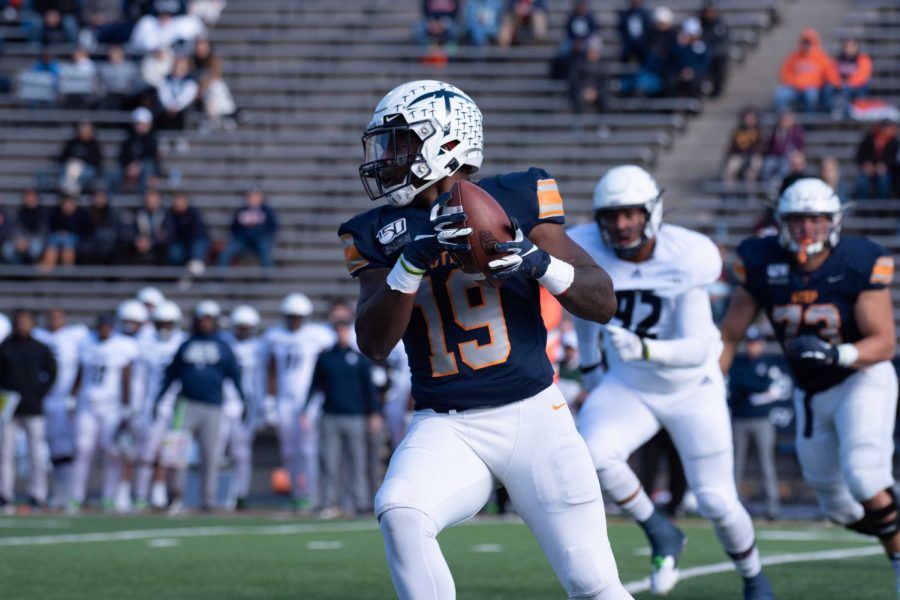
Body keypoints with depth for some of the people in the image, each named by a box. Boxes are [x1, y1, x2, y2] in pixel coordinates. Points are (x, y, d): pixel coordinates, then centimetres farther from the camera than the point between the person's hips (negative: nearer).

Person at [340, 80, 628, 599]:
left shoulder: (515, 201, 0)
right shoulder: (383, 234, 7)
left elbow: (603, 303, -1)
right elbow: (375, 344, -5)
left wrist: (540, 263, -20)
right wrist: (412, 262, -20)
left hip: (533, 417, -2)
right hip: (445, 429, 2)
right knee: (400, 513, -30)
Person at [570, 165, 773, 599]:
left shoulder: (687, 260, -26)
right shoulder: (584, 252, -17)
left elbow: (698, 348, -27)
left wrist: (643, 349, -45)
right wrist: (589, 362, 18)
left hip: (692, 390, -2)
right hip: (628, 388, 2)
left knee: (717, 502, -1)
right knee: (592, 453, -28)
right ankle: (661, 535, -4)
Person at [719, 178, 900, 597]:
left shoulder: (859, 264, -18)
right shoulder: (763, 264, -10)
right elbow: (729, 335, -1)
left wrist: (838, 354, -37)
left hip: (863, 380, -4)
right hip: (811, 394, 4)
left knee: (864, 479, -25)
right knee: (839, 507, 9)